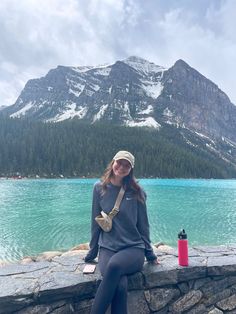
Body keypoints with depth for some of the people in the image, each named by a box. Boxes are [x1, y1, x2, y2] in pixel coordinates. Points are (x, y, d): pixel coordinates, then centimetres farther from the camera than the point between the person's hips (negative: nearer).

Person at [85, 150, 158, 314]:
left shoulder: (136, 192, -2)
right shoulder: (100, 188, 0)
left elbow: (143, 224, 5)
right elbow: (96, 222, 7)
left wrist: (149, 253, 10)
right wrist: (92, 251, 12)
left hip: (134, 248, 0)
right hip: (107, 248, 1)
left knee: (115, 264, -33)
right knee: (120, 285, -29)